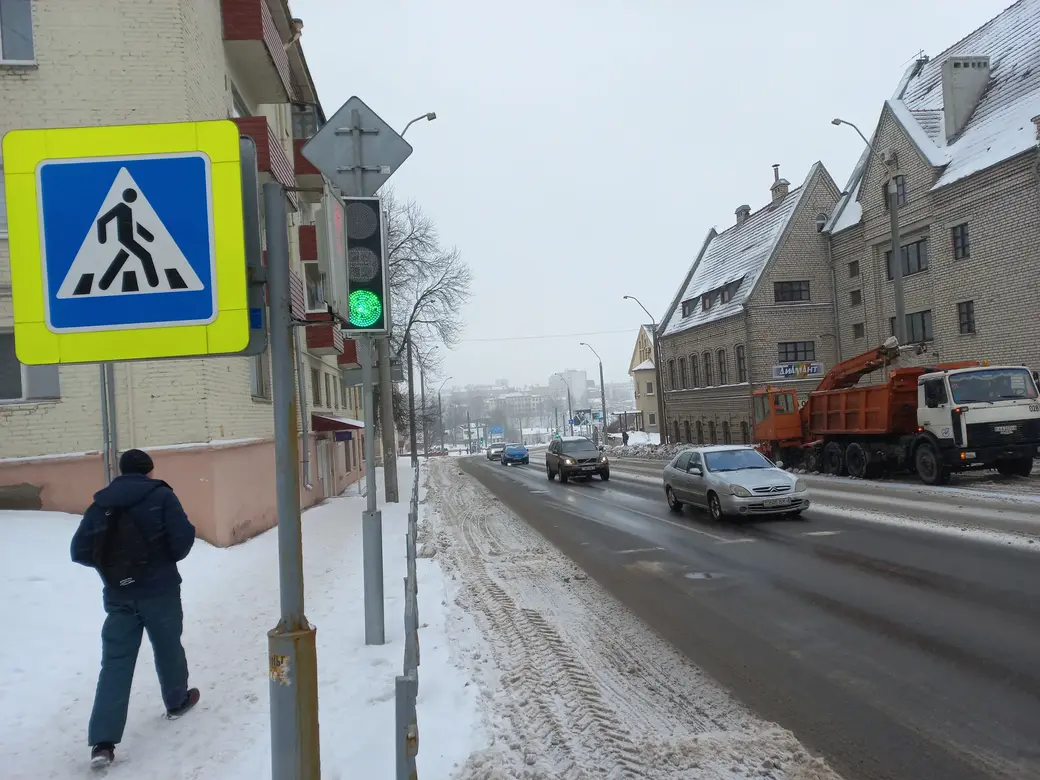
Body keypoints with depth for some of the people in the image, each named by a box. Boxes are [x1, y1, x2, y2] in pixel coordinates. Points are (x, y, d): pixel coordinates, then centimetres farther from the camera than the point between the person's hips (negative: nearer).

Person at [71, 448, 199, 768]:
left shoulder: (100, 504, 5)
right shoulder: (161, 496, -7)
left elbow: (79, 552, 5)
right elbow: (182, 540, -14)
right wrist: (170, 556, 8)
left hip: (118, 595, 3)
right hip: (159, 591, -3)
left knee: (115, 661, 3)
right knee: (167, 647, 18)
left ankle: (102, 742, -4)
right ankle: (177, 701, 40)